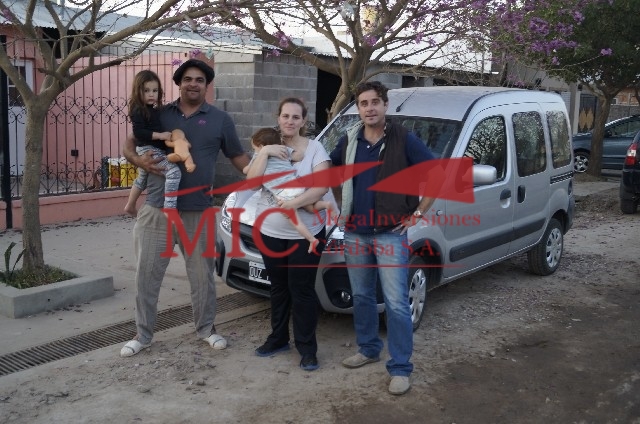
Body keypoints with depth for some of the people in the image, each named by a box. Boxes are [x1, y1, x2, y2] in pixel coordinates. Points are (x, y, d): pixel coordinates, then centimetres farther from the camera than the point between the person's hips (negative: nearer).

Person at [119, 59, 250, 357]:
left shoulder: (220, 120, 6)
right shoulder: (159, 115, 7)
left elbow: (238, 157, 10)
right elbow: (129, 145, 11)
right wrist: (138, 160, -11)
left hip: (198, 211, 0)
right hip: (156, 209, 1)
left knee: (202, 274, 11)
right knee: (147, 273, 5)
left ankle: (206, 328, 29)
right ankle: (143, 334, 20)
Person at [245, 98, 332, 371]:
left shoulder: (314, 148, -4)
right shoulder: (268, 147, 6)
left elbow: (323, 185, -16)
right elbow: (252, 181, -6)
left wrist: (296, 202, -29)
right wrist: (264, 152, -16)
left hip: (306, 232, -4)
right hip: (270, 231, 4)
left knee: (301, 290, 0)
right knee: (278, 288, 16)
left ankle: (307, 348, 11)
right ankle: (278, 338, 31)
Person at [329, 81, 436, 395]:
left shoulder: (404, 140, -9)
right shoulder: (349, 141, 5)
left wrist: (418, 213, -7)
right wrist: (340, 203, 11)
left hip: (390, 233, -5)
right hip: (355, 233, 5)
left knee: (396, 303, -5)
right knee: (361, 296, 15)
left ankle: (400, 368, 4)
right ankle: (368, 349, 33)